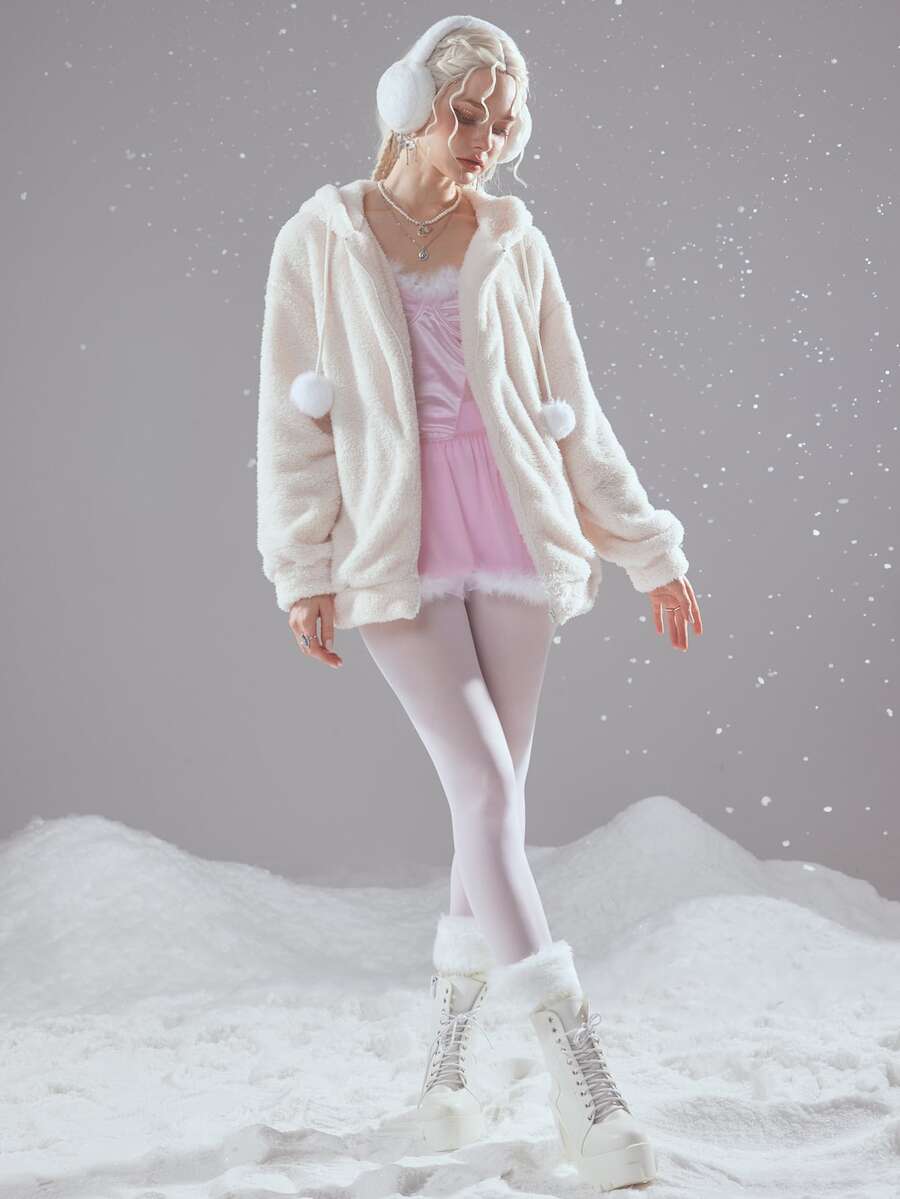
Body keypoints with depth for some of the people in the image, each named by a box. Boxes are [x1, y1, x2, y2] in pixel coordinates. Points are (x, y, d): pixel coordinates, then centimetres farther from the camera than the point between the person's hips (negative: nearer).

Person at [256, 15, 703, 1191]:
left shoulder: (516, 246, 9)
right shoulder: (321, 243, 2)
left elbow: (575, 417, 11)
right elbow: (293, 422, 0)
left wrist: (650, 551, 9)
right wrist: (305, 572, -8)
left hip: (511, 538, 3)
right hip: (393, 551, -3)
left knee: (496, 801, 5)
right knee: (487, 790, -13)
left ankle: (446, 1061, 21)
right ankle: (585, 1088, -16)